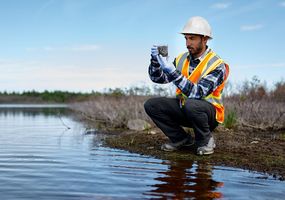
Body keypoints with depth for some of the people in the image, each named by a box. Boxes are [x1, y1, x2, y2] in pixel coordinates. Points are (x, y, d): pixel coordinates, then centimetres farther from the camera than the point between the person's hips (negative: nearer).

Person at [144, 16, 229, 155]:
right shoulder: (182, 59, 0)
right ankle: (181, 139, 4)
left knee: (190, 104, -39)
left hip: (209, 112, -6)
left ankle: (205, 139, -9)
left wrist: (173, 72, -40)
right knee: (151, 105, -10)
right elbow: (157, 78, -1)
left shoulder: (217, 65, -19)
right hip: (184, 108, 6)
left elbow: (197, 93, -32)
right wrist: (155, 60, -21)